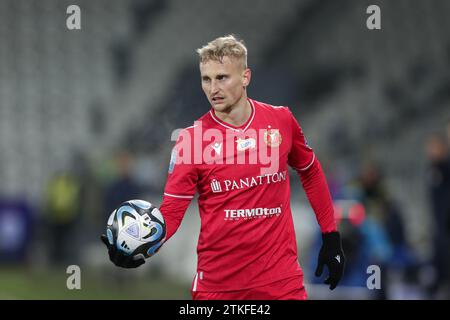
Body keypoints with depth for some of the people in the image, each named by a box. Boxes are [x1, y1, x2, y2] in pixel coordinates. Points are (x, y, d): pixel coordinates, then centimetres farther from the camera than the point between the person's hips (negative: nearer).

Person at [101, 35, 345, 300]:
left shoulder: (282, 120, 1)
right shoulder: (191, 139, -5)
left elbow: (311, 173, 16)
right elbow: (171, 211, -6)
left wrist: (331, 237, 15)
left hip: (281, 278, 1)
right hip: (216, 284, -1)